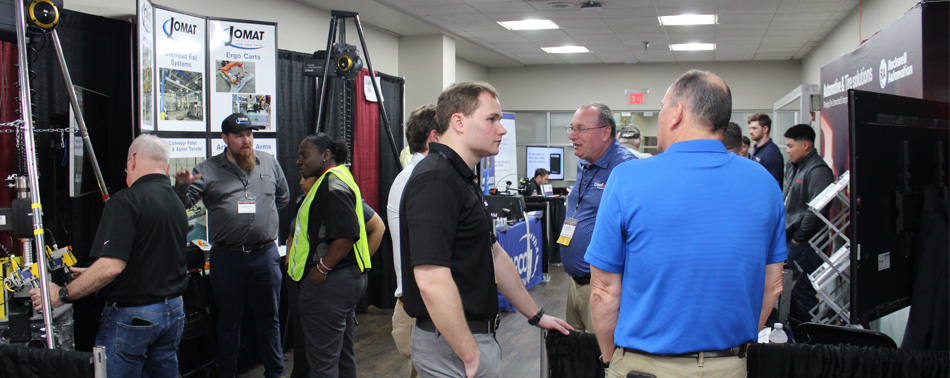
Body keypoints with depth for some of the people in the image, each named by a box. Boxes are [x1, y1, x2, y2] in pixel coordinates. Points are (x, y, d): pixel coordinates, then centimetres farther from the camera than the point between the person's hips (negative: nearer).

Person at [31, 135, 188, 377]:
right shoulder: (177, 204, 8)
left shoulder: (126, 201, -16)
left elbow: (111, 265, -25)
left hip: (132, 317, -8)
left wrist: (62, 295, -12)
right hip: (173, 311, 8)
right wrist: (90, 274, 24)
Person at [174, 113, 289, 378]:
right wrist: (182, 185, -25)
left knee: (268, 317, 12)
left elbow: (283, 198, 21)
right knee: (228, 320, 11)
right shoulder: (208, 170, 1)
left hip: (265, 255, 2)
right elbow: (183, 203, -6)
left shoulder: (269, 163, 8)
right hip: (226, 257, -1)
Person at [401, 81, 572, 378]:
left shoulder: (461, 178, 13)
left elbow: (494, 254, 20)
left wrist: (536, 315, 23)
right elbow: (431, 281, -29)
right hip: (453, 345, -10)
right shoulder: (435, 180, -20)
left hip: (476, 333, 10)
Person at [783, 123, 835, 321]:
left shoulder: (817, 170, -16)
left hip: (804, 244, -10)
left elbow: (816, 210, -25)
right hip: (791, 240, 10)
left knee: (802, 291, -6)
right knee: (789, 289, 16)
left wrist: (798, 237, -19)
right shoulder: (794, 166, 16)